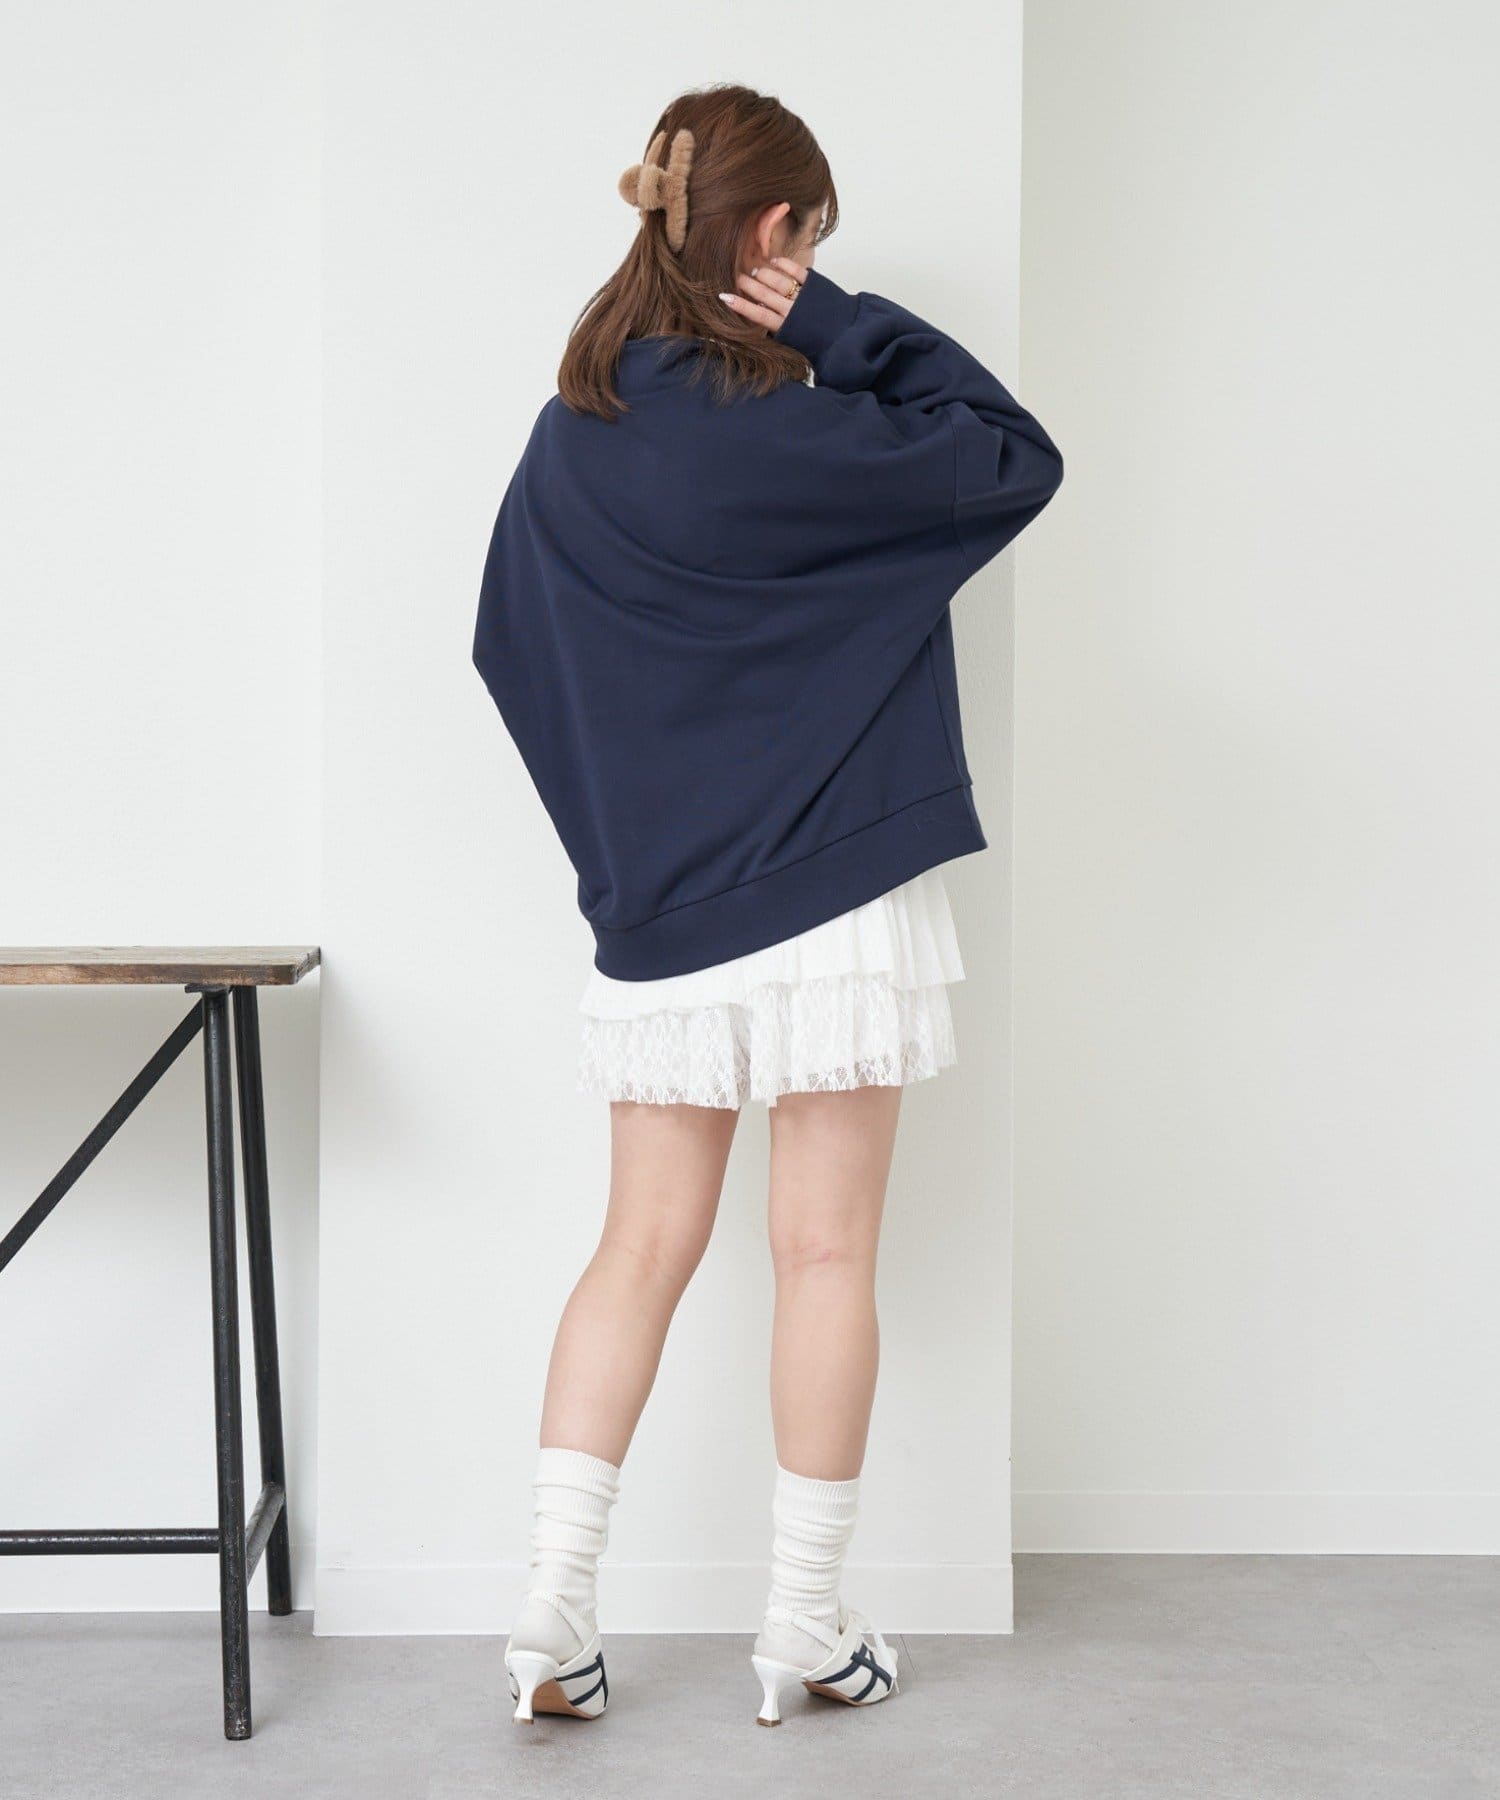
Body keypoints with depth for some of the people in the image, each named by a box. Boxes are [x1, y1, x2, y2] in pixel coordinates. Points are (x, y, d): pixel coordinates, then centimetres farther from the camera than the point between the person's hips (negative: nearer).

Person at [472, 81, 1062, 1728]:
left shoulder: (569, 431, 6)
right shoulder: (778, 434, -16)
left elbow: (507, 641, 15)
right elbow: (1016, 462, -10)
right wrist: (832, 324, -8)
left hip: (651, 915, 6)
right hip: (826, 903, -6)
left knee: (642, 1248, 12)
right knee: (824, 1254, 4)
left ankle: (554, 1609, 11)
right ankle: (804, 1626, 14)